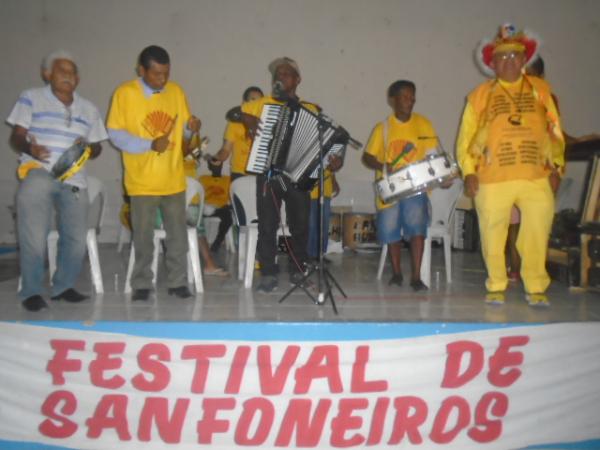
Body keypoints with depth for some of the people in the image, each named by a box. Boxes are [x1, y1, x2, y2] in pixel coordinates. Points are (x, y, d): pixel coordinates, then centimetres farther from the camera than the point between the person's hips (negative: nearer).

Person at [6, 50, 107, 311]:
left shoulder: (88, 109, 15)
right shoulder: (31, 98, 5)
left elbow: (96, 147, 17)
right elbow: (16, 137, 1)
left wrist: (88, 149, -8)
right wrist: (29, 148, -22)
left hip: (74, 180, 4)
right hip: (37, 177, -3)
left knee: (76, 239, 2)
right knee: (33, 238, -6)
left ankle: (63, 287, 20)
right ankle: (31, 291, 10)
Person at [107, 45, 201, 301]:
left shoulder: (176, 91, 7)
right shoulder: (125, 93, -4)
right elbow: (115, 133, -7)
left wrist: (191, 128, -11)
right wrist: (150, 145, -17)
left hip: (174, 179, 3)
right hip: (142, 181, -3)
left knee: (178, 234, 6)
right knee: (143, 235, 4)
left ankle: (177, 282, 18)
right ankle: (142, 285, 18)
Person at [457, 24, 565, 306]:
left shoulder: (540, 89, 13)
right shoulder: (481, 94, 8)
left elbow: (554, 130, 12)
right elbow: (466, 136, 4)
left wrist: (556, 166, 5)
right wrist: (469, 171, -5)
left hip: (536, 177, 1)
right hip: (492, 179, -1)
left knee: (537, 234, 1)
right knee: (493, 236, 4)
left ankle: (536, 288, 17)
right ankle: (496, 287, 20)